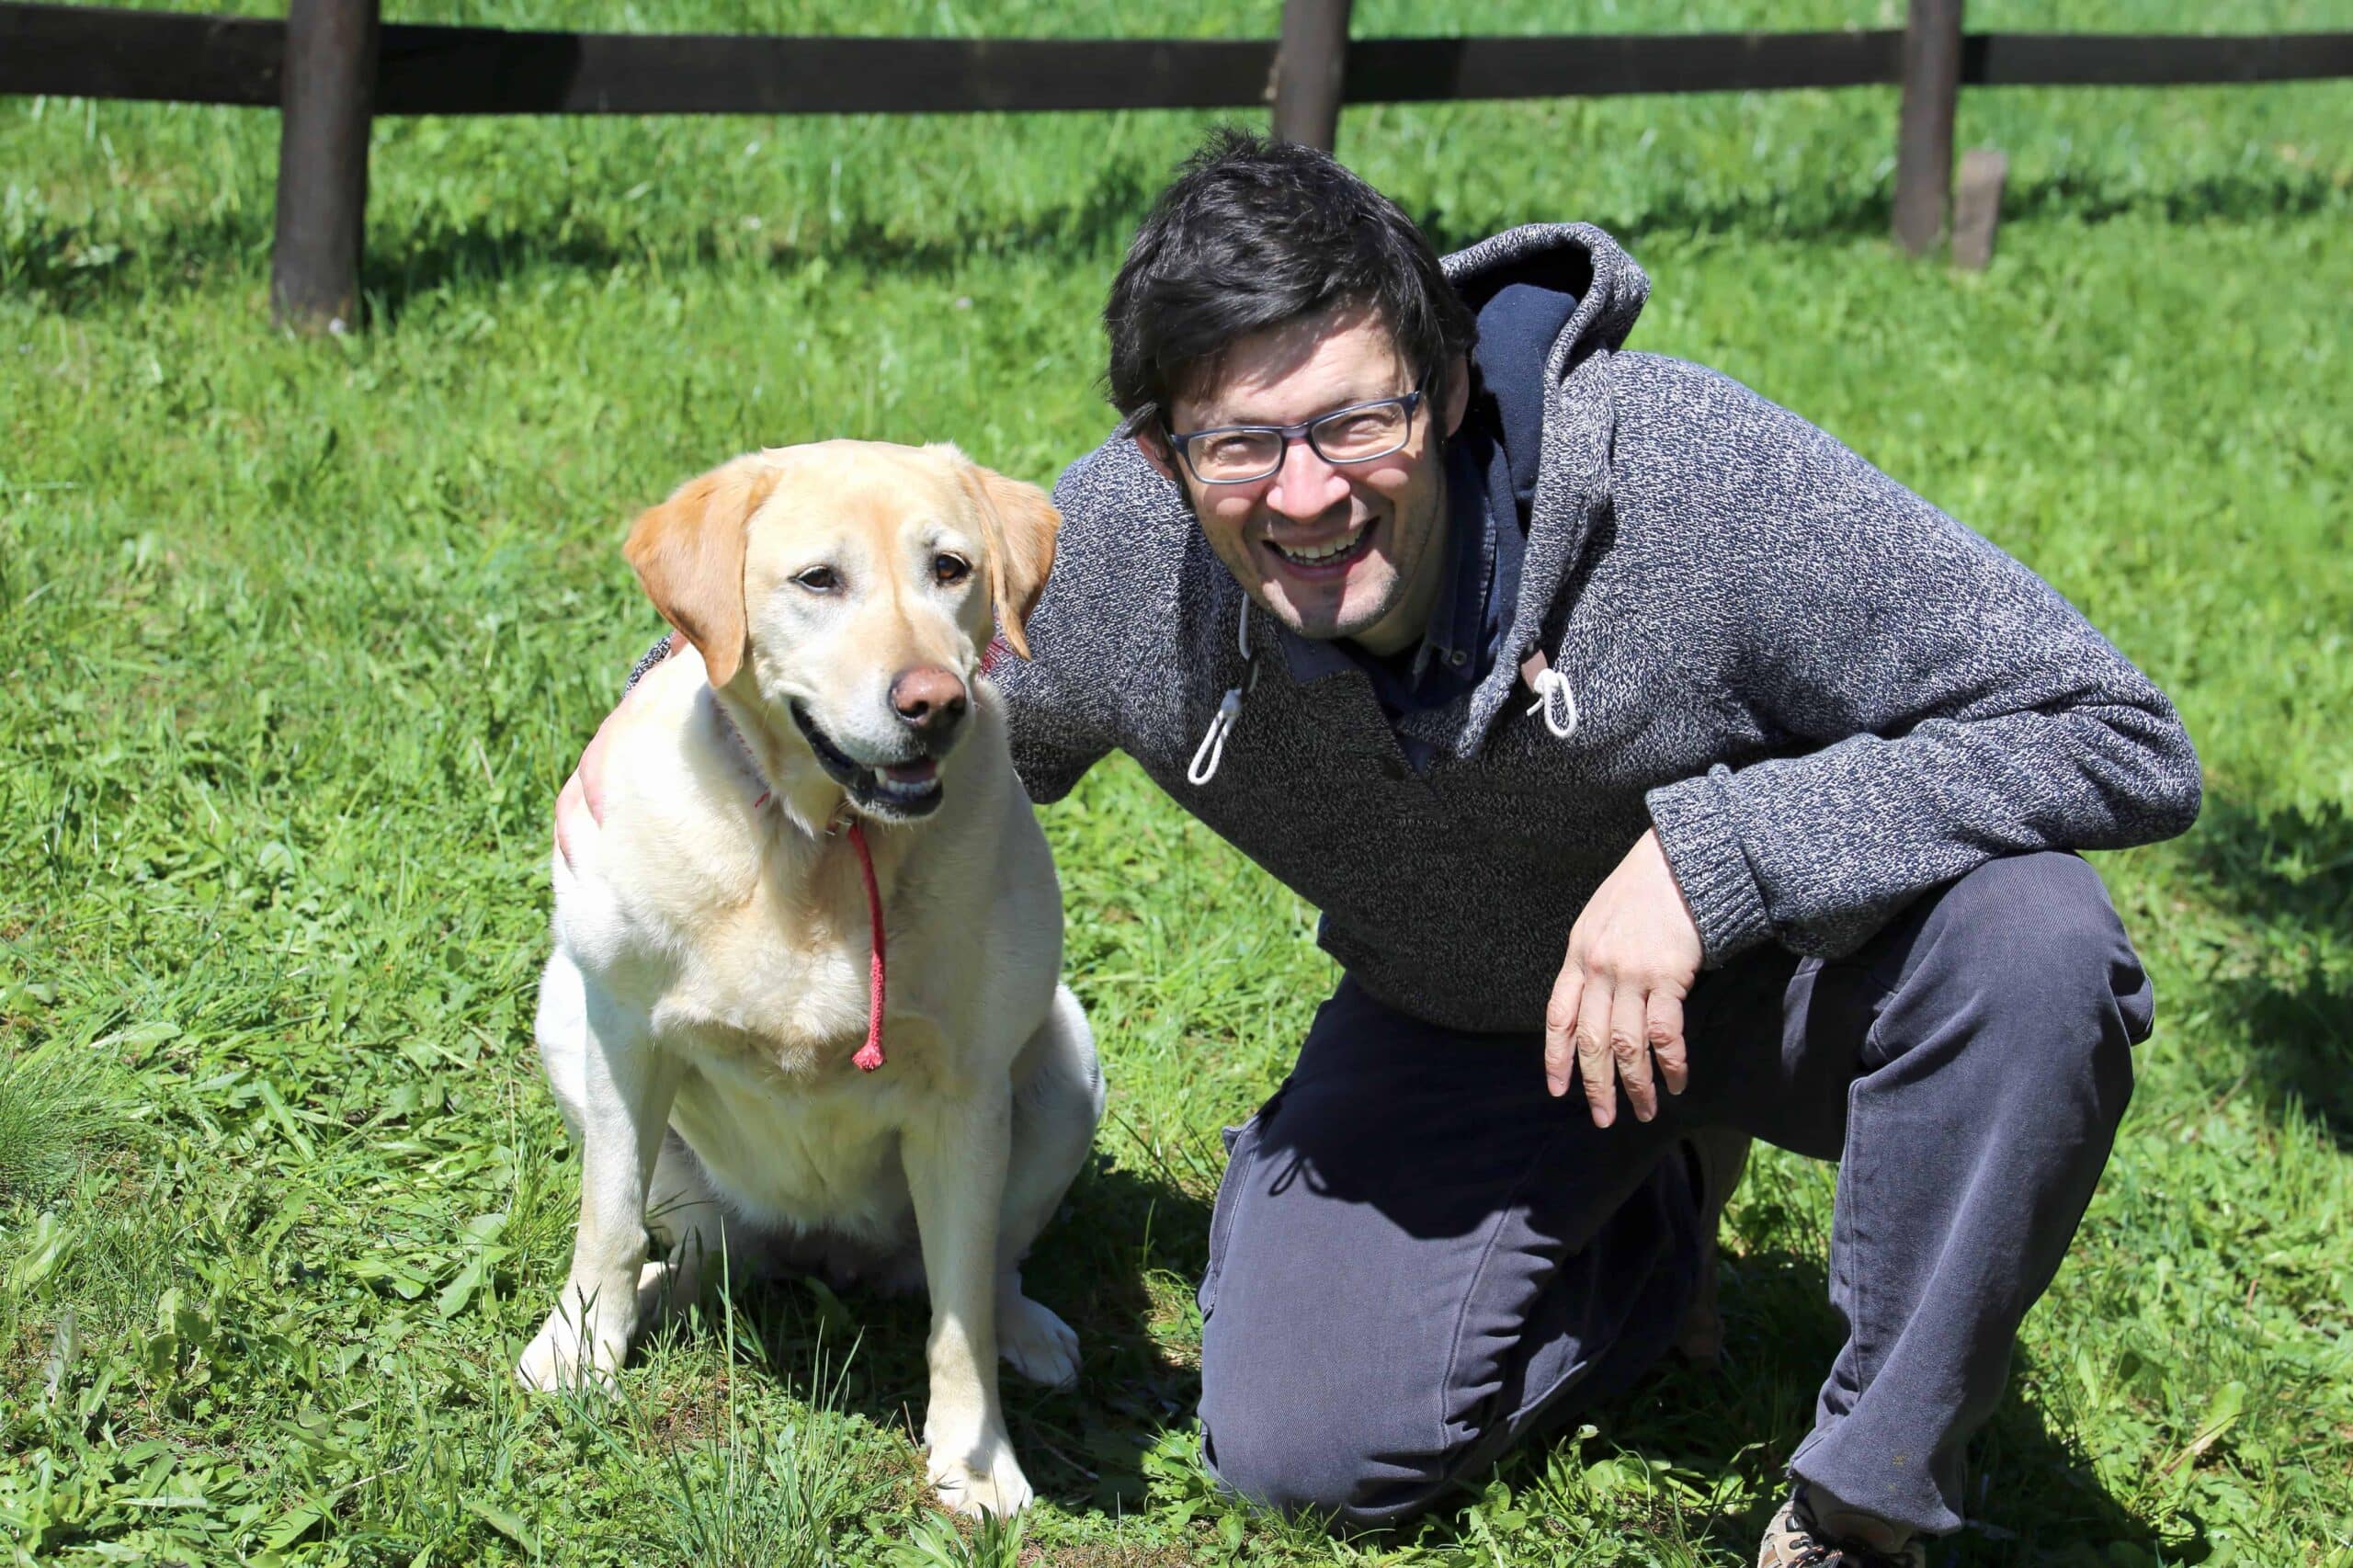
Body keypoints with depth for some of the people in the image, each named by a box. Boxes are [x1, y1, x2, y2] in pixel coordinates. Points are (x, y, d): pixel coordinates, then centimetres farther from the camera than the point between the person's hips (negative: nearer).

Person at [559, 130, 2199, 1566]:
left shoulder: (1693, 476, -35)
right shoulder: (1109, 561, -22)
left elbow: (2128, 741, -33)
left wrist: (1712, 852, -41)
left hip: (1785, 962, -3)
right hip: (1468, 1023, 3)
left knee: (2026, 933, -36)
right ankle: (1651, 1218, 21)